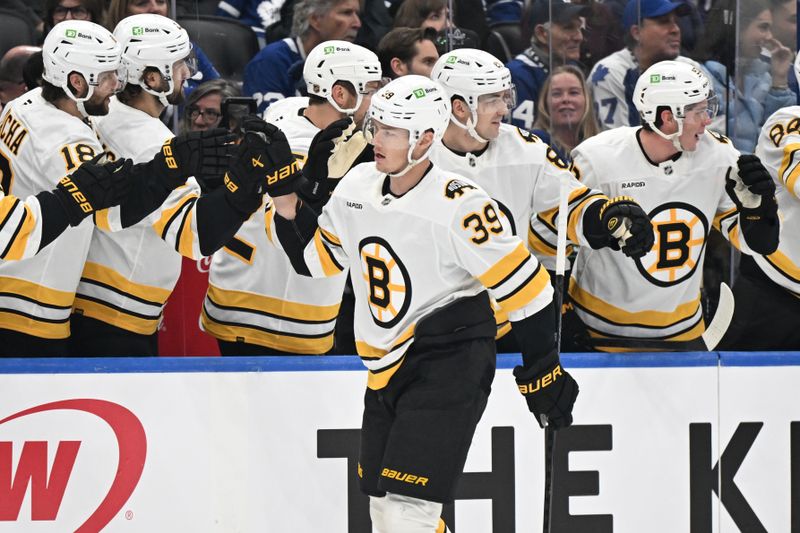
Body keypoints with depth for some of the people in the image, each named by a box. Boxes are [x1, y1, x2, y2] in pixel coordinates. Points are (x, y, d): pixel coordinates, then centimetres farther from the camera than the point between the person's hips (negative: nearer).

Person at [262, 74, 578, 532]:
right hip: (386, 370, 8)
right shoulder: (358, 186, 1)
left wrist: (543, 372, -9)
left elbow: (524, 288, -14)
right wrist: (284, 193, 0)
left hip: (448, 369, -8)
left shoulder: (460, 206, -20)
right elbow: (316, 257, 15)